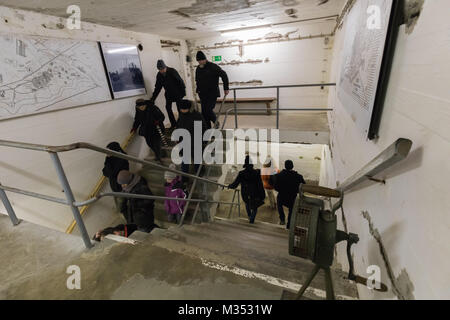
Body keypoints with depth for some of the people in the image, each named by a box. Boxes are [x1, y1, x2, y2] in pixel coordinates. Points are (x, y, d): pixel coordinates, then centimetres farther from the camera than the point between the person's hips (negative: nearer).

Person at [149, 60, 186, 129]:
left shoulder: (172, 71, -16)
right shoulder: (159, 75, -2)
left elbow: (180, 81, -13)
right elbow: (157, 88, 1)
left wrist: (183, 92, -16)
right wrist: (152, 98, -3)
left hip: (177, 93, -5)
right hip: (169, 94, 5)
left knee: (179, 108, -1)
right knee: (168, 107, 0)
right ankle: (173, 124, 7)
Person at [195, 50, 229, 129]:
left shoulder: (213, 66, -9)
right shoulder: (198, 69, 10)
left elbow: (224, 75, -8)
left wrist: (226, 88, -10)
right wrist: (198, 90, 10)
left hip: (212, 94, -6)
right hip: (203, 94, 6)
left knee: (208, 110, -16)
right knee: (204, 112, 5)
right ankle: (207, 128, 16)